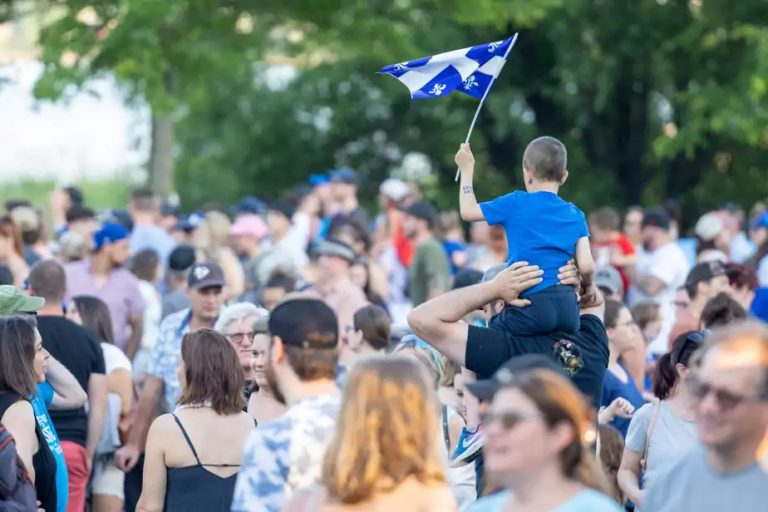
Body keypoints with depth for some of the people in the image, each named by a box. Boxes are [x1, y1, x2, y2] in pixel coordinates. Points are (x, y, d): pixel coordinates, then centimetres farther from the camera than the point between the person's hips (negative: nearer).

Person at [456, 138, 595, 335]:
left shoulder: (516, 204, 3)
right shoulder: (575, 215, 12)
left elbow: (468, 211, 16)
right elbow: (587, 266, 4)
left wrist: (467, 169, 30)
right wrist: (587, 288, 27)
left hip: (533, 306, -4)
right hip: (568, 308, 4)